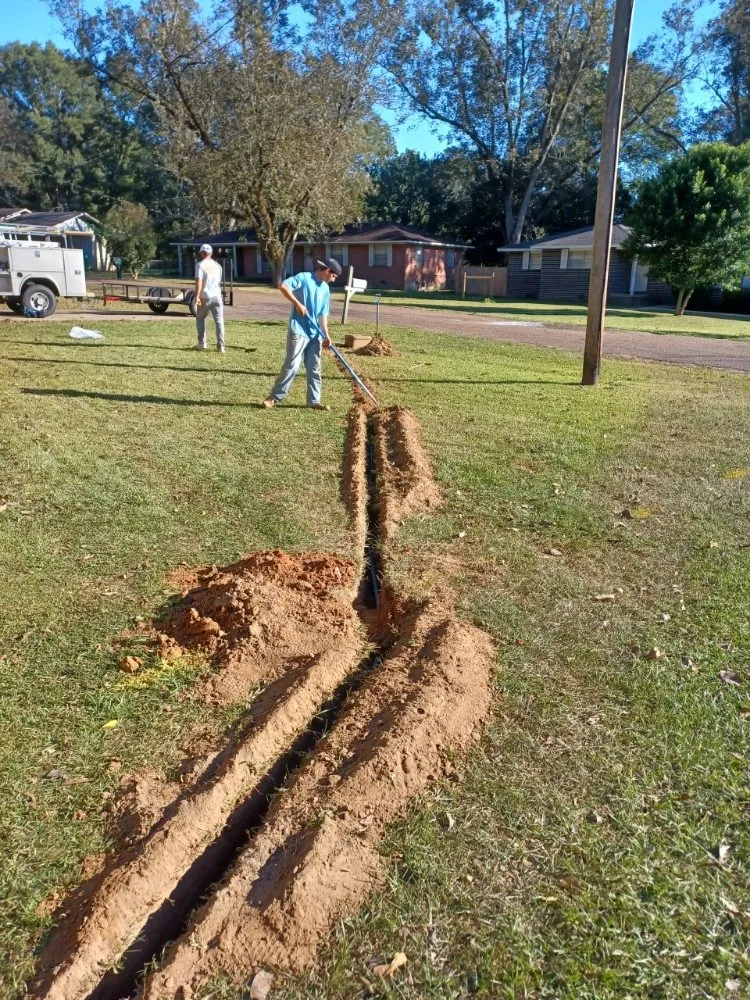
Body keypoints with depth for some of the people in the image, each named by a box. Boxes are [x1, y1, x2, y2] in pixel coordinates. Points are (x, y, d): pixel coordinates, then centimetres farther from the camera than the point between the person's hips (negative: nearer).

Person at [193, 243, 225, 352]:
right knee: (219, 321, 1)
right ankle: (220, 346, -5)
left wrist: (197, 296, -20)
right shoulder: (217, 265, 12)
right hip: (217, 296, 3)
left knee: (200, 319, 15)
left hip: (205, 297, -3)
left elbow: (198, 281, -16)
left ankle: (202, 343, 11)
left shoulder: (200, 265, -5)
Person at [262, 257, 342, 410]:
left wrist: (326, 334, 6)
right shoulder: (304, 278, -7)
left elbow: (323, 314, 16)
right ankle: (275, 397, 3)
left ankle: (314, 401, 16)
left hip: (315, 334, 7)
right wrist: (297, 303, -20)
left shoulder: (325, 289, 15)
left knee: (314, 369, 8)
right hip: (298, 331, -7)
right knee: (291, 366, -7)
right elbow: (283, 285, -16)